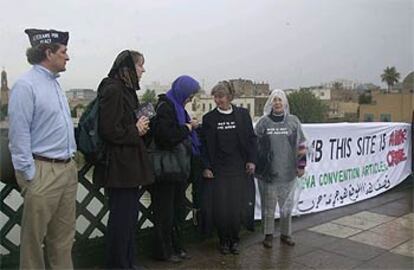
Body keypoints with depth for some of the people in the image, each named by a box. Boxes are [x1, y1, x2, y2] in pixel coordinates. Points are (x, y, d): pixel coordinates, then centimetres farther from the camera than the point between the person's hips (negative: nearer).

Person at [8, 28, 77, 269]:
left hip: (68, 169, 8)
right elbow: (19, 134, -15)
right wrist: (29, 175, -14)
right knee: (34, 236, 5)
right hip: (43, 171, -8)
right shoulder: (26, 85, -12)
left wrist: (71, 163, 15)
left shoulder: (55, 83, 13)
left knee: (64, 236, 16)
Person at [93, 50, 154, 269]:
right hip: (119, 166, -10)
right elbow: (108, 130, -22)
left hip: (129, 165, 10)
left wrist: (141, 127, 8)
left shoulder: (126, 90, 16)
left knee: (129, 215, 16)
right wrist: (136, 131, -11)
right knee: (121, 217, -2)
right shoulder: (113, 90, -15)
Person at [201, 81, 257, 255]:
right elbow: (205, 144, 4)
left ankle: (235, 239, 22)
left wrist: (251, 160, -1)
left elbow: (251, 138, 7)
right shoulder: (209, 118, 4)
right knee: (220, 208, -1)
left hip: (239, 169, 0)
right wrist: (206, 167, -3)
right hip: (218, 170, 0)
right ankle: (223, 240, 20)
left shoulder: (243, 114, 5)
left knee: (237, 207, 1)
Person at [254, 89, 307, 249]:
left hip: (288, 172, 1)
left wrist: (301, 165, 5)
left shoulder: (293, 121, 4)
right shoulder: (263, 122, 1)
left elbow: (301, 145, 7)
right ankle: (268, 235, 21)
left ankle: (285, 234, 27)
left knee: (287, 204, 11)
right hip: (268, 172, -1)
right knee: (268, 205, 7)